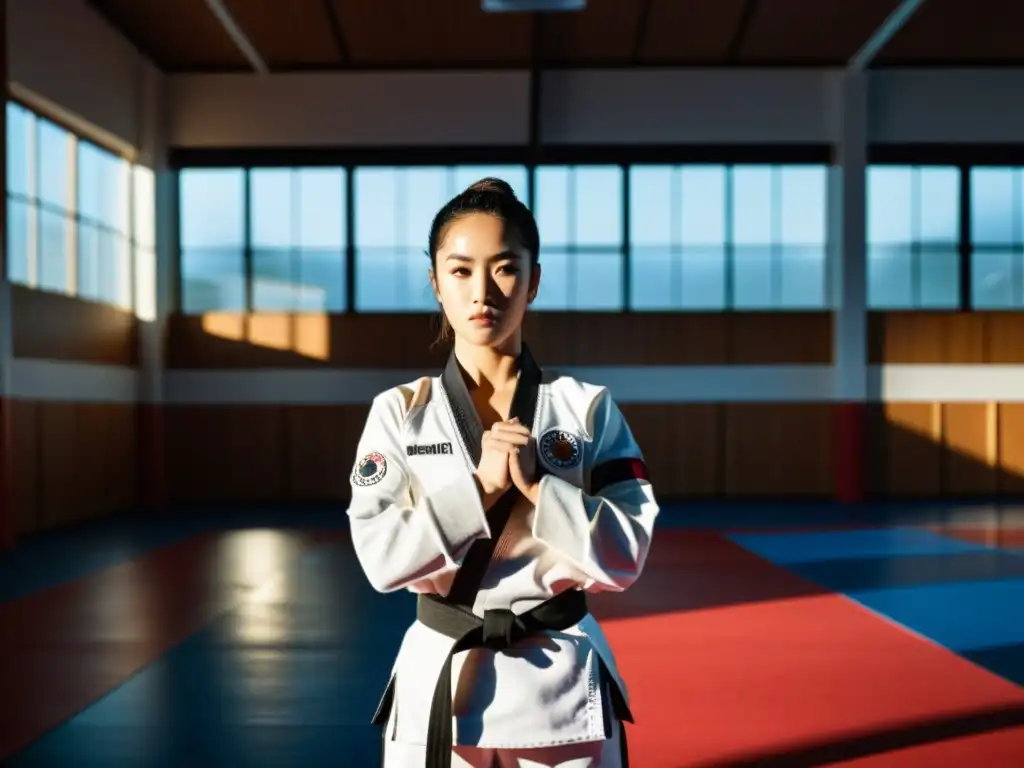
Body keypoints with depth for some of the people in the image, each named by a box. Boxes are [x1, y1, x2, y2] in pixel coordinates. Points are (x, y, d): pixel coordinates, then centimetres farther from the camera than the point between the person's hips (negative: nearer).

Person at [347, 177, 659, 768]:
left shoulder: (588, 408, -3)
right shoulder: (399, 413, -2)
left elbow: (625, 555, -7)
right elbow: (381, 557, -10)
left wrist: (535, 485, -18)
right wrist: (482, 486, -19)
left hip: (563, 683, 0)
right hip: (440, 684, 0)